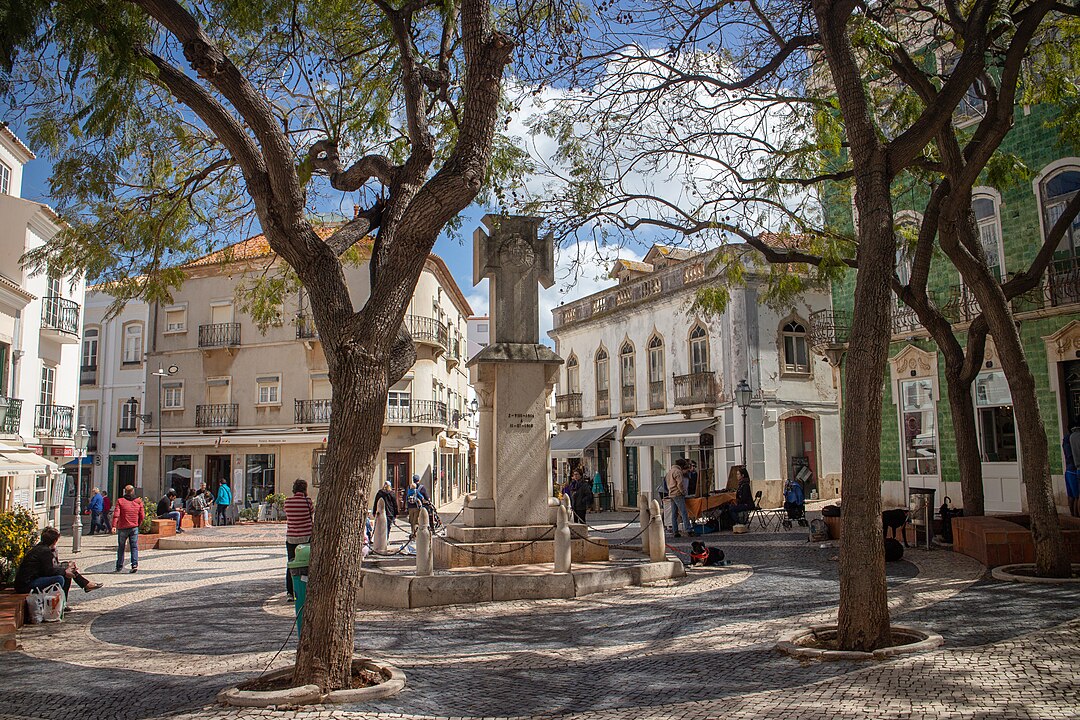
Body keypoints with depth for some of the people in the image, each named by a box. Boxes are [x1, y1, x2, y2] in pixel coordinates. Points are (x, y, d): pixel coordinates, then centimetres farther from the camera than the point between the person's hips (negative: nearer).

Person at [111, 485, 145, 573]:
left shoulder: (120, 501, -3)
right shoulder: (138, 501, 3)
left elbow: (116, 514, -13)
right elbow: (142, 515, 2)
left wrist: (114, 526, -17)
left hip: (122, 528, -1)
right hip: (134, 527, 1)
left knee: (121, 547, 11)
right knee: (134, 547, 3)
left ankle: (119, 566, 17)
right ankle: (135, 565, -10)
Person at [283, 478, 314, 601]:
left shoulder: (287, 501, -1)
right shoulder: (307, 501, -10)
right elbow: (312, 511, 7)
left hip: (290, 537, 3)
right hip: (306, 537, -3)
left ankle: (289, 592, 11)